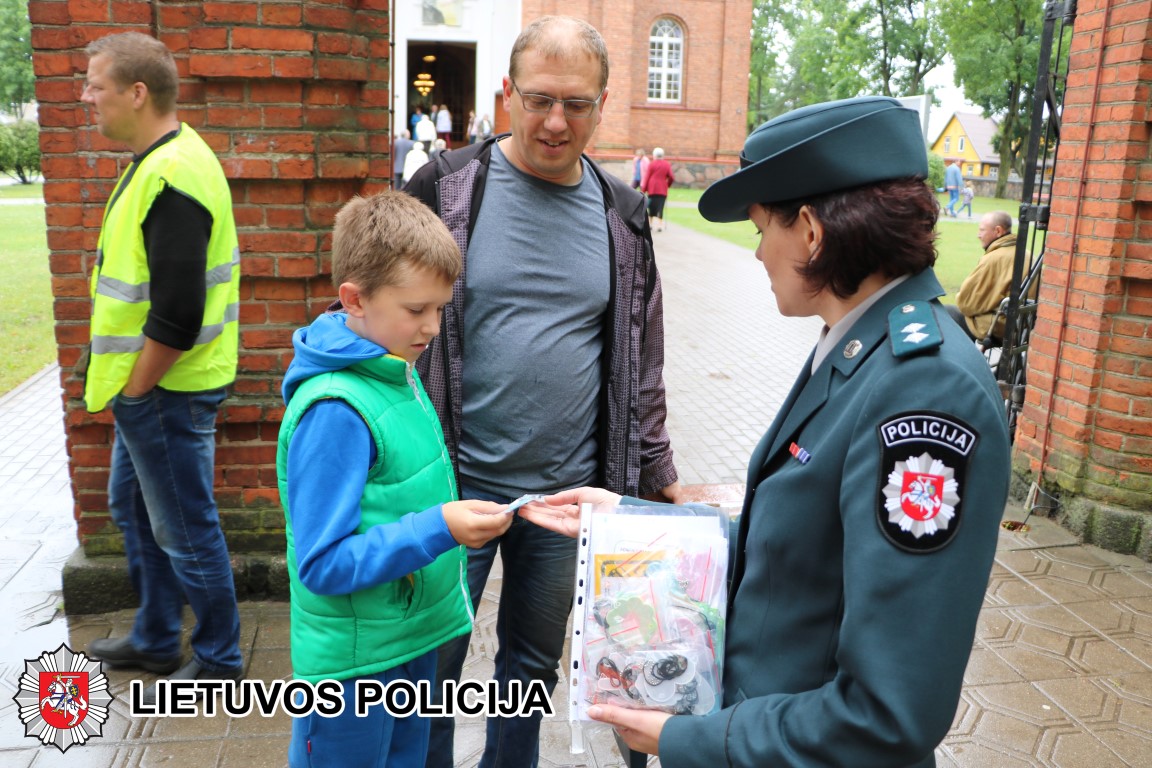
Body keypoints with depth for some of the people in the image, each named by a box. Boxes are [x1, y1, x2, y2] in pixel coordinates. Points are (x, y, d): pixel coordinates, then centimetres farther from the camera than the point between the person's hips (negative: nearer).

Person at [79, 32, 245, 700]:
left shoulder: (171, 178, -24)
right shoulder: (157, 161, 10)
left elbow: (177, 317, -28)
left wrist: (135, 389, -15)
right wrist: (124, 384, 17)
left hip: (167, 391, -11)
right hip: (147, 384, 11)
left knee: (186, 531, 4)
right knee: (134, 507, 23)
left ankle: (219, 658, 23)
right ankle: (156, 638, 41)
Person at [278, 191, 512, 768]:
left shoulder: (398, 372, 0)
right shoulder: (334, 411, -26)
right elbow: (324, 564, -25)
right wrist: (438, 528, -30)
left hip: (413, 638, 8)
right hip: (354, 661, -8)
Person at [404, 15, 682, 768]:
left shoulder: (622, 214, 2)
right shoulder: (447, 186, -6)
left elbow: (640, 364, 8)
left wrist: (660, 479, 9)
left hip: (571, 490, 3)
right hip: (456, 481, -2)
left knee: (535, 660, 20)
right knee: (432, 663, 12)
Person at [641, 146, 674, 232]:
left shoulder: (651, 164, 0)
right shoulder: (667, 164, 4)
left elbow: (647, 177, 0)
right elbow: (671, 177, 0)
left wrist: (643, 189, 4)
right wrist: (668, 185, 18)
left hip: (652, 189, 0)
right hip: (663, 189, 0)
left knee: (652, 207, 9)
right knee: (660, 207, -1)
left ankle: (650, 224, 12)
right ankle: (660, 225, -7)